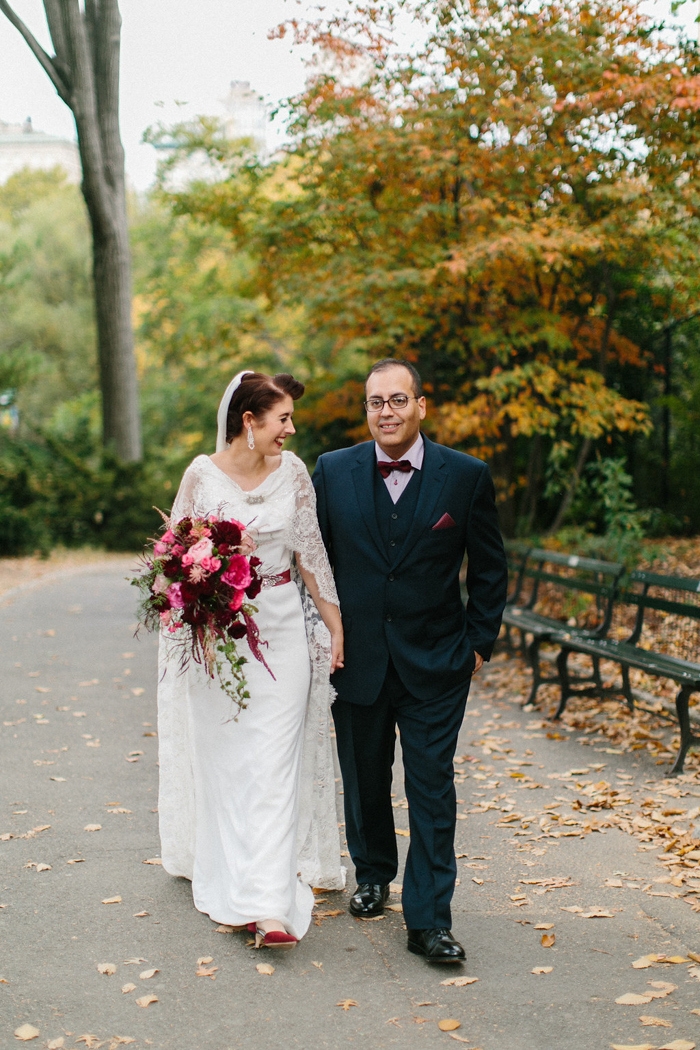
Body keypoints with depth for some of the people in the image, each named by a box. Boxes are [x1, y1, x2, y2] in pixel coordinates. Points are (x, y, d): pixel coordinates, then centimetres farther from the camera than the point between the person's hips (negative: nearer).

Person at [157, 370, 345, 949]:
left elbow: (311, 551, 6)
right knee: (224, 760, 7)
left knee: (275, 764, -6)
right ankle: (229, 883, 24)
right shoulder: (202, 474, -5)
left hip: (281, 630, 1)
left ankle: (270, 905, -7)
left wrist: (335, 624, 5)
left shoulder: (293, 471, -1)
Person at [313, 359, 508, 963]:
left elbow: (490, 568, 3)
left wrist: (479, 642, 0)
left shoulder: (467, 476, -4)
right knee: (364, 779, 16)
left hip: (435, 663, -2)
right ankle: (373, 875, 39)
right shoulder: (333, 471, 0)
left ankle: (429, 921, 4)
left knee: (432, 788, -3)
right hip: (356, 657, 2)